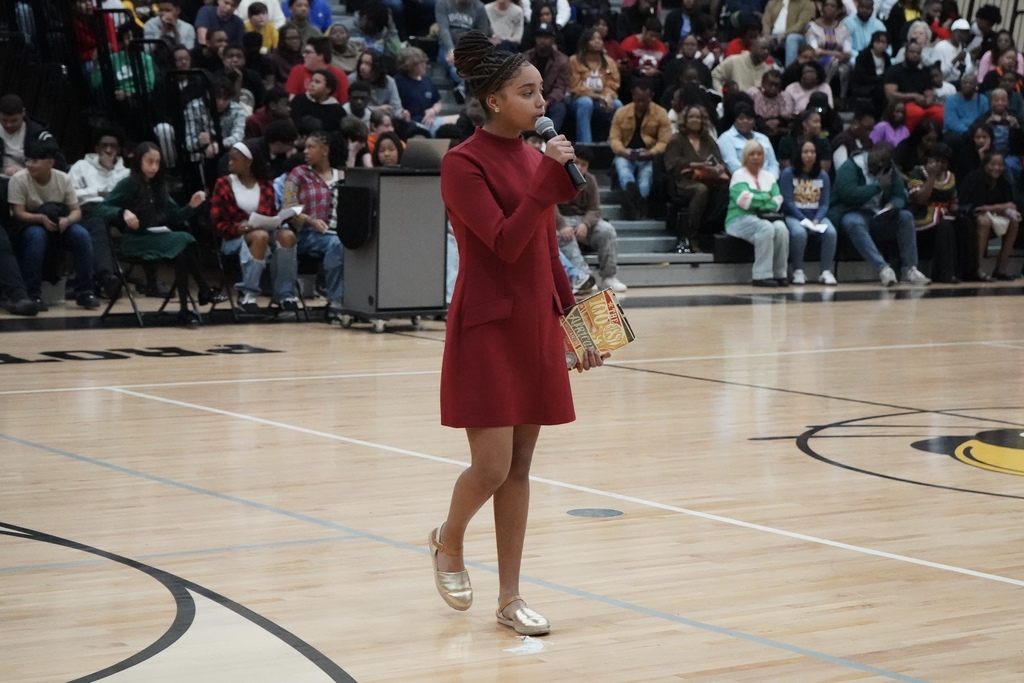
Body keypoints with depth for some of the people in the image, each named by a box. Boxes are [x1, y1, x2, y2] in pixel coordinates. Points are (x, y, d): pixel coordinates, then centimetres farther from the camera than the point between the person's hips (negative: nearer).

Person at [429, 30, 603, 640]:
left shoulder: (535, 158, 10)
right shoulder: (464, 164, -12)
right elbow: (506, 242, -21)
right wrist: (550, 177, -24)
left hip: (536, 326, 7)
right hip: (488, 329, -7)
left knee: (520, 468, 8)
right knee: (492, 468, -6)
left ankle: (510, 597, 14)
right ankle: (449, 543, 25)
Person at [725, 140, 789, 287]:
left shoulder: (769, 177, 19)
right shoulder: (739, 175, 4)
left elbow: (777, 201, 5)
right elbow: (744, 199, -13)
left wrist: (760, 205, -13)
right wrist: (766, 197, -1)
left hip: (766, 218, 5)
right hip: (740, 219, -4)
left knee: (780, 228, -29)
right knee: (766, 228, -35)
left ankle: (779, 274, -22)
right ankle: (762, 276, -33)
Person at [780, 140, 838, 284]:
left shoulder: (823, 176, 9)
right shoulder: (788, 174, -1)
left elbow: (824, 204, 5)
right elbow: (788, 202, -7)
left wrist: (816, 221, -14)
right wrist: (805, 220, -16)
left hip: (817, 217, 3)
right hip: (794, 216, -3)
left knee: (831, 232, -28)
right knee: (799, 233, -36)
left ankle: (826, 272, -18)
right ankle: (798, 271, -19)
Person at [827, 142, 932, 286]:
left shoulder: (891, 172, 9)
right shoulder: (850, 168, -11)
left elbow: (900, 196, 4)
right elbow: (848, 194, -26)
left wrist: (893, 206, -22)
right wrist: (878, 186, -20)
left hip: (878, 216, 6)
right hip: (851, 214, -6)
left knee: (906, 217, -17)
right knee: (855, 223, -40)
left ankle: (909, 269, -23)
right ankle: (883, 269, -50)